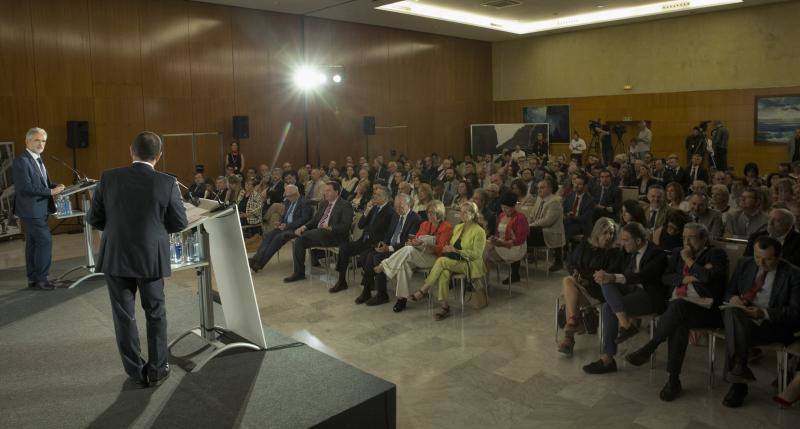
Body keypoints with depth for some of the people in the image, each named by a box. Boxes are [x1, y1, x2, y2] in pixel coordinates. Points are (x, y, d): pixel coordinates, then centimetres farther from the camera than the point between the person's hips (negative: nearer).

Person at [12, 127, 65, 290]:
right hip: (31, 209, -10)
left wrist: (55, 187, 0)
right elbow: (26, 187, -22)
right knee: (45, 241, -9)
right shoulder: (21, 161, -15)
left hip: (39, 209, 10)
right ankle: (40, 279, -1)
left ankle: (33, 279, 21)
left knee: (33, 244, 13)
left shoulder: (37, 159, 15)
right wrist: (50, 192, -22)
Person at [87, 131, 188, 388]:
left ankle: (136, 373, 22)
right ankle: (156, 370, 23)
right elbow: (180, 223, -4)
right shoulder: (167, 183, -11)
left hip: (115, 259, 1)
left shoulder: (109, 178, -6)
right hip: (151, 259, -1)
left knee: (124, 317, 13)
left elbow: (94, 219, 0)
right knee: (156, 314, 16)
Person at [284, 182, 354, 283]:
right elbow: (315, 220, 21)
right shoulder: (323, 204, 20)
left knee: (320, 231, -35)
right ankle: (299, 272, -4)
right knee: (299, 241, -12)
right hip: (317, 234, 7)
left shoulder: (345, 206, -4)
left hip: (335, 236, -7)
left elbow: (346, 226, -14)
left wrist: (330, 228, -26)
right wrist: (304, 226, 0)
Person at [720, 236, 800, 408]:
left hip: (773, 324, -4)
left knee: (735, 332, -34)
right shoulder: (744, 264, 13)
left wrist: (765, 313, -20)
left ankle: (737, 382, -28)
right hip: (741, 317, 4)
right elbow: (729, 292, 19)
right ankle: (739, 366, -37)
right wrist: (732, 298, -7)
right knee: (732, 310, -34)